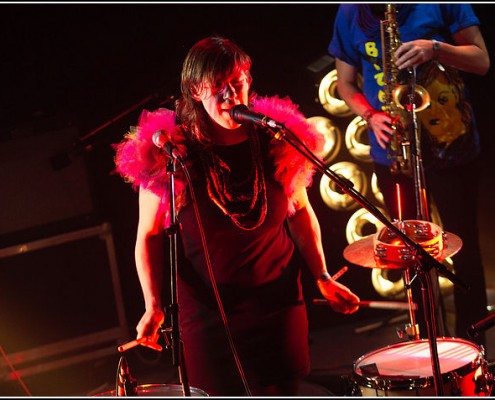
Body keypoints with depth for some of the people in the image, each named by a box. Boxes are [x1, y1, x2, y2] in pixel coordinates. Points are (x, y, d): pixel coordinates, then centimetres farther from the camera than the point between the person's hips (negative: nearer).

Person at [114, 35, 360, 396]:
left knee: (285, 390, 9)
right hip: (207, 310, -2)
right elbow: (150, 236, -6)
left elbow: (300, 212, 9)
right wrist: (154, 307, -14)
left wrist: (322, 278, 6)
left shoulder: (276, 141, -6)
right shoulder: (169, 155, -14)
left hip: (279, 304, 2)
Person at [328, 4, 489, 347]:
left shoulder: (440, 5, -4)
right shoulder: (349, 14, 2)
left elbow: (481, 61, -3)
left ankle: (473, 343, 16)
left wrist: (436, 48, -21)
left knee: (464, 248, 5)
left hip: (452, 146, -2)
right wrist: (371, 116, -10)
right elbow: (346, 84, 10)